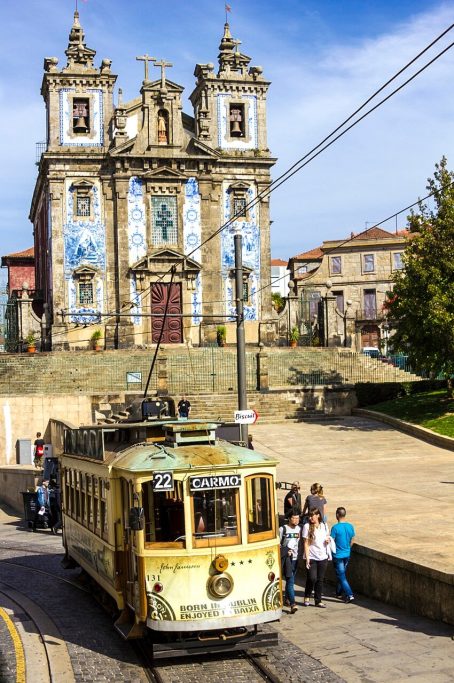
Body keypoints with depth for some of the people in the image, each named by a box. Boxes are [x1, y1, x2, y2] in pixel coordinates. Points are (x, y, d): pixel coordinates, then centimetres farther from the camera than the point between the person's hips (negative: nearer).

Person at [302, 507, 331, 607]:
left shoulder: (324, 526, 4)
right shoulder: (307, 526, -7)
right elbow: (306, 543, -7)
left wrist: (328, 540, -5)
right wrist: (307, 558, -13)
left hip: (323, 557, 3)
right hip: (311, 557, -3)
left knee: (320, 580, 7)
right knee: (312, 578, -10)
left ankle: (318, 601, 16)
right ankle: (307, 597, 14)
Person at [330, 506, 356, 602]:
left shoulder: (335, 527, -19)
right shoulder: (350, 526, -2)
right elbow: (351, 541, 8)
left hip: (338, 555, -6)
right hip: (347, 554, 6)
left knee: (342, 576, -2)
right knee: (342, 574, 21)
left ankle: (350, 595, -10)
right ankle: (339, 592, 33)